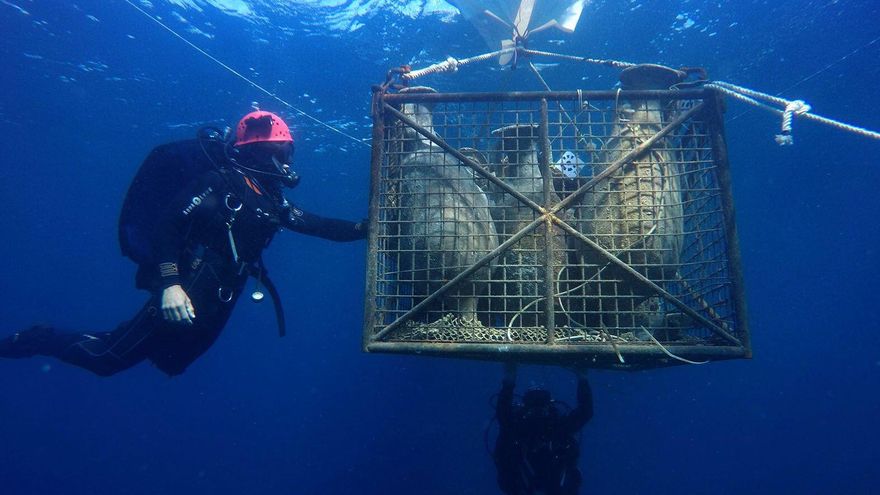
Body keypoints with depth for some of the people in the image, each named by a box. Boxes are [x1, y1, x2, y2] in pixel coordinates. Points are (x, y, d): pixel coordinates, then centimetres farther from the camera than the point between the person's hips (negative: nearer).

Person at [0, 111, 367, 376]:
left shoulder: (271, 200, 11)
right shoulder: (223, 180, -14)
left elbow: (319, 226, 14)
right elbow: (165, 221, -22)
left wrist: (365, 228, 5)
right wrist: (170, 284, -30)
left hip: (216, 304, 9)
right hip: (186, 296, -8)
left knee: (169, 362, 22)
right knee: (106, 359, -4)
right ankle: (38, 341, 22)